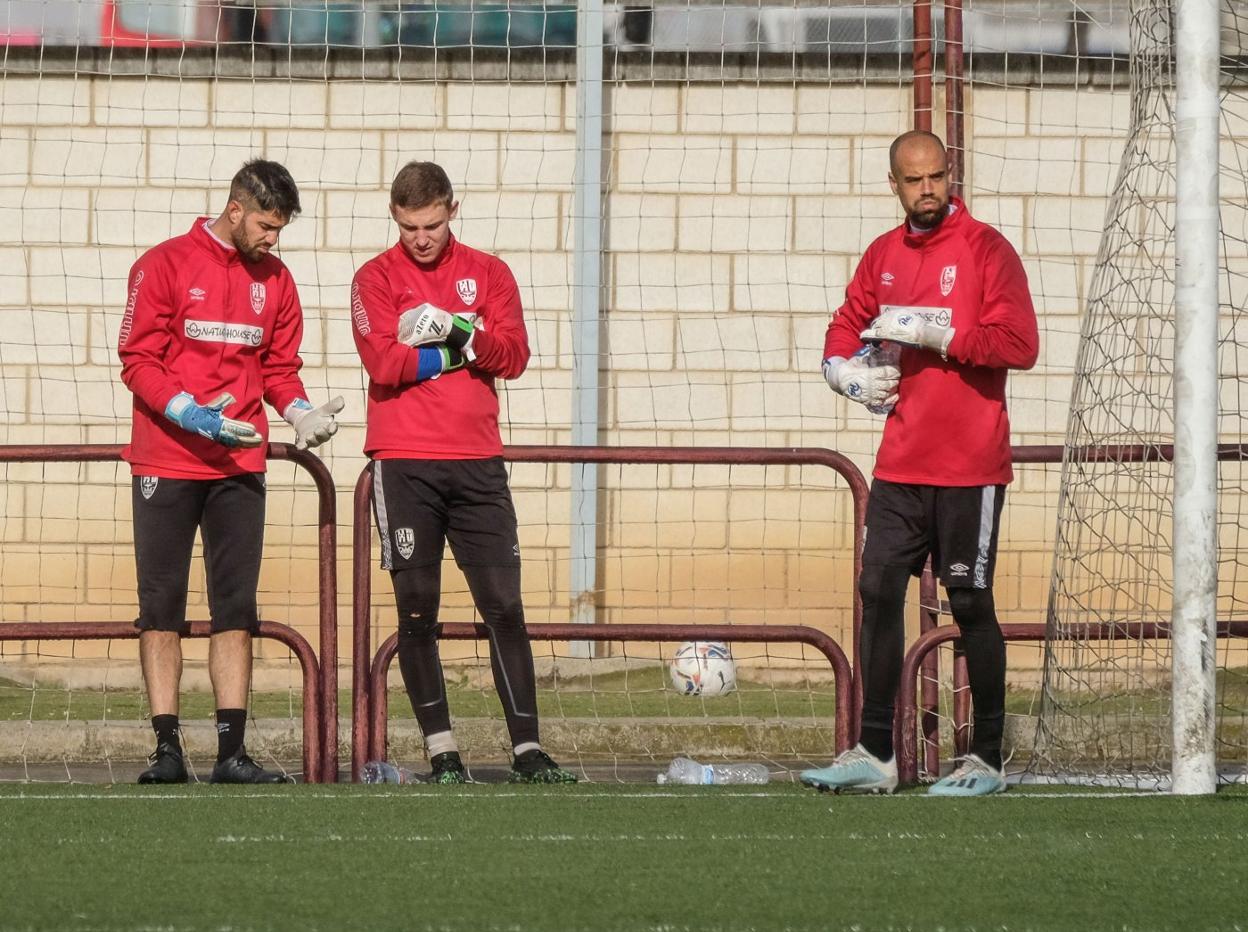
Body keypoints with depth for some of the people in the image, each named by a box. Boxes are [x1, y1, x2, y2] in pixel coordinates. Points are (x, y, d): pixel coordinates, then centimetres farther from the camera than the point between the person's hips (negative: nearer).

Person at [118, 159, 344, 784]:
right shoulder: (165, 265, -4)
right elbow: (137, 361, -7)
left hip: (239, 466, 4)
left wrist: (298, 409, -4)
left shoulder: (274, 280, 11)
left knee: (236, 609, 1)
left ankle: (232, 751, 0)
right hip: (166, 463, -4)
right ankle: (167, 749, -1)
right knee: (161, 607, -2)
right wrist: (190, 413, -20)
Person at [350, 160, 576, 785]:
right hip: (404, 463, -2)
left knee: (504, 604, -2)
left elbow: (513, 356, 1)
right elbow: (383, 363, -9)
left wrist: (459, 331, -15)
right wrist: (456, 351, -9)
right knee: (417, 609, -2)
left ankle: (527, 750, -2)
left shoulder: (488, 273, 12)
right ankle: (441, 751, 2)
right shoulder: (377, 279, 5)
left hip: (477, 462, 2)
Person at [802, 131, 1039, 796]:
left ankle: (987, 760, 5)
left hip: (969, 466, -6)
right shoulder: (883, 256, 12)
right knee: (878, 591, 2)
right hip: (900, 466, 6)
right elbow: (845, 330, 22)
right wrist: (845, 368, 1)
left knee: (971, 605, -2)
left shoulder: (985, 248, -6)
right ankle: (874, 754, 7)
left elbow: (1020, 343, -14)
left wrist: (940, 333, -20)